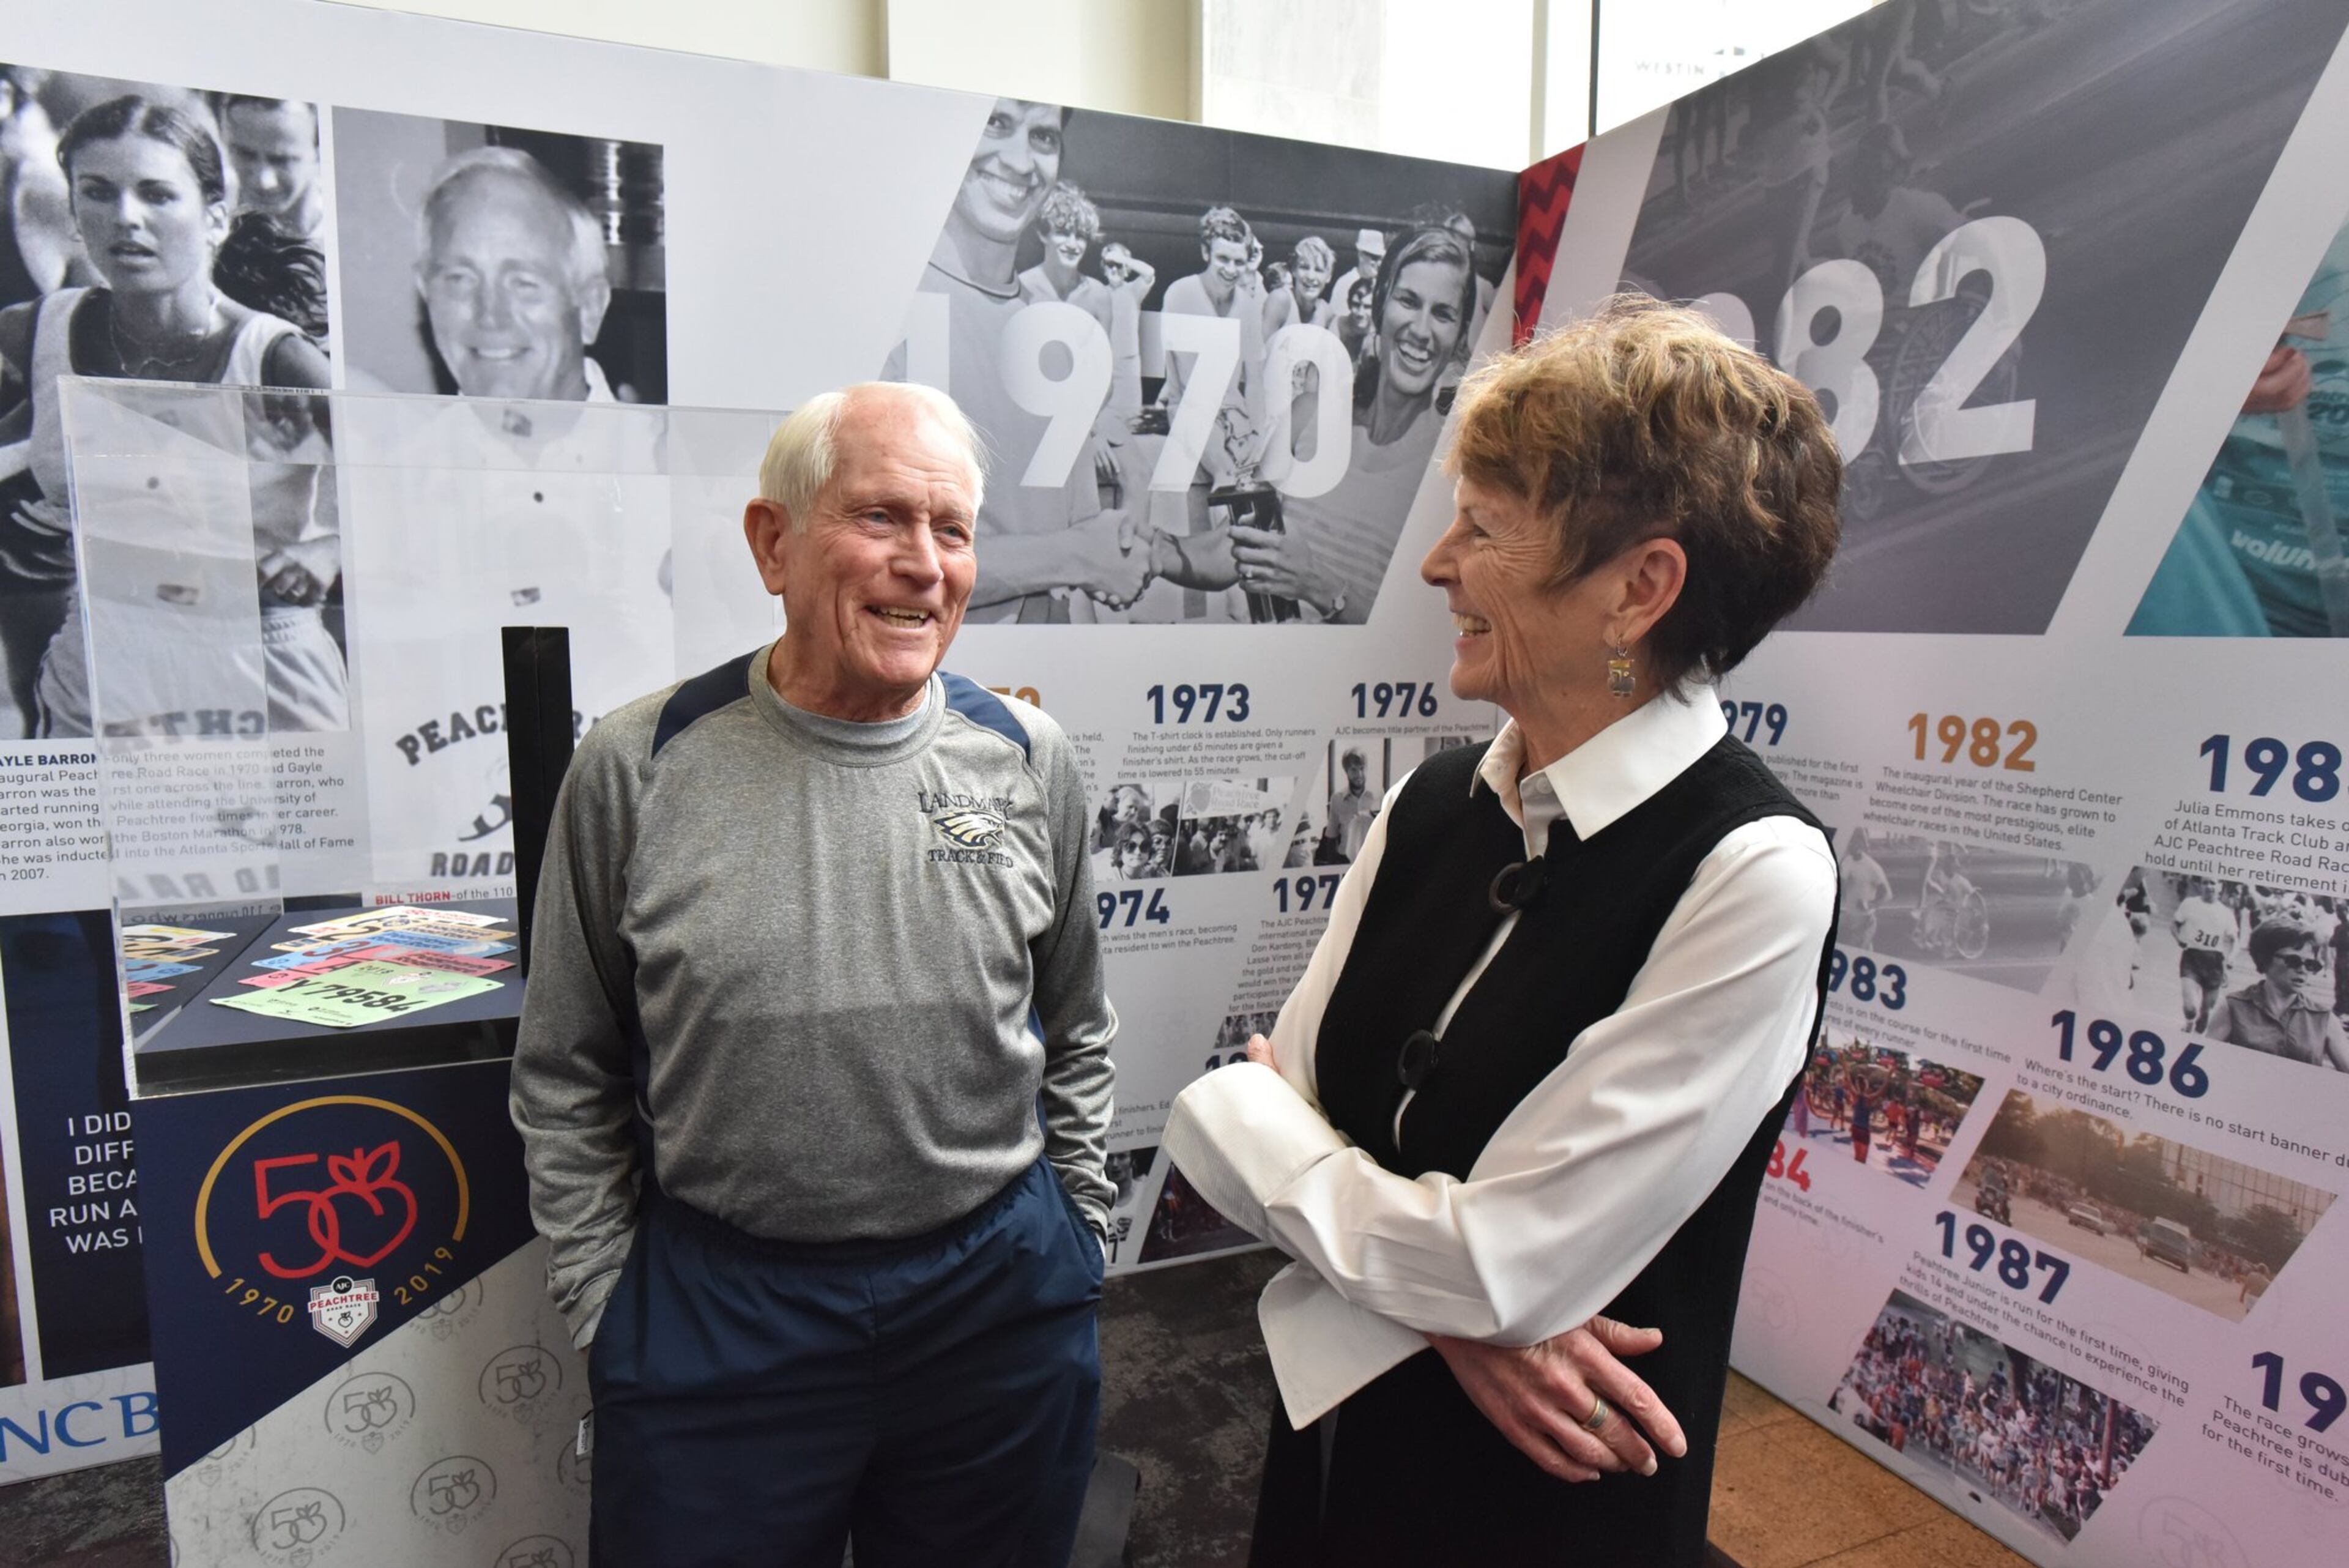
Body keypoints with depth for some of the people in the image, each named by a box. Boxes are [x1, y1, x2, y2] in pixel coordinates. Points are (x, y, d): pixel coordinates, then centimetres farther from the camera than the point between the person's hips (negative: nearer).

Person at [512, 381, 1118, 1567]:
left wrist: (1076, 1242, 8)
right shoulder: (637, 768, -8)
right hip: (712, 1318, -1)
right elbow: (566, 1077, 1)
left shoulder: (1029, 762, -3)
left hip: (1001, 1301, 2)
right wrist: (604, 1309, 2)